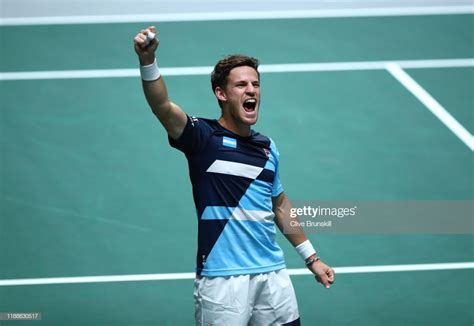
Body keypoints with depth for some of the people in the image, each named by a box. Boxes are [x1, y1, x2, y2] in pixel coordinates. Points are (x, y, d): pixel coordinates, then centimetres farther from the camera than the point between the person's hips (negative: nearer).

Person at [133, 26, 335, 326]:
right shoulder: (204, 137, -5)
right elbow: (163, 106, -23)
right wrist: (148, 61, -40)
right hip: (222, 279, -5)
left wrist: (311, 257, 25)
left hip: (274, 275, 5)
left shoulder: (268, 147, 12)